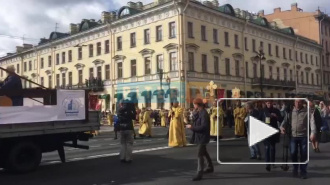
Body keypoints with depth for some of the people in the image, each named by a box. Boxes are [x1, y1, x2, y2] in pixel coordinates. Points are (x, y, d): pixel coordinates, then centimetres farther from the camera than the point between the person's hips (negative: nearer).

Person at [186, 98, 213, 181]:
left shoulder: (204, 114, -21)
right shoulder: (199, 112, 8)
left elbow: (203, 127, -27)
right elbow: (194, 121, 8)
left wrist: (192, 127, -23)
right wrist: (194, 113, -5)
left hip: (203, 136, -10)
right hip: (199, 136, 10)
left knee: (200, 154, -9)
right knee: (204, 152, 23)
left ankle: (199, 174, -4)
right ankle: (210, 167, 40)